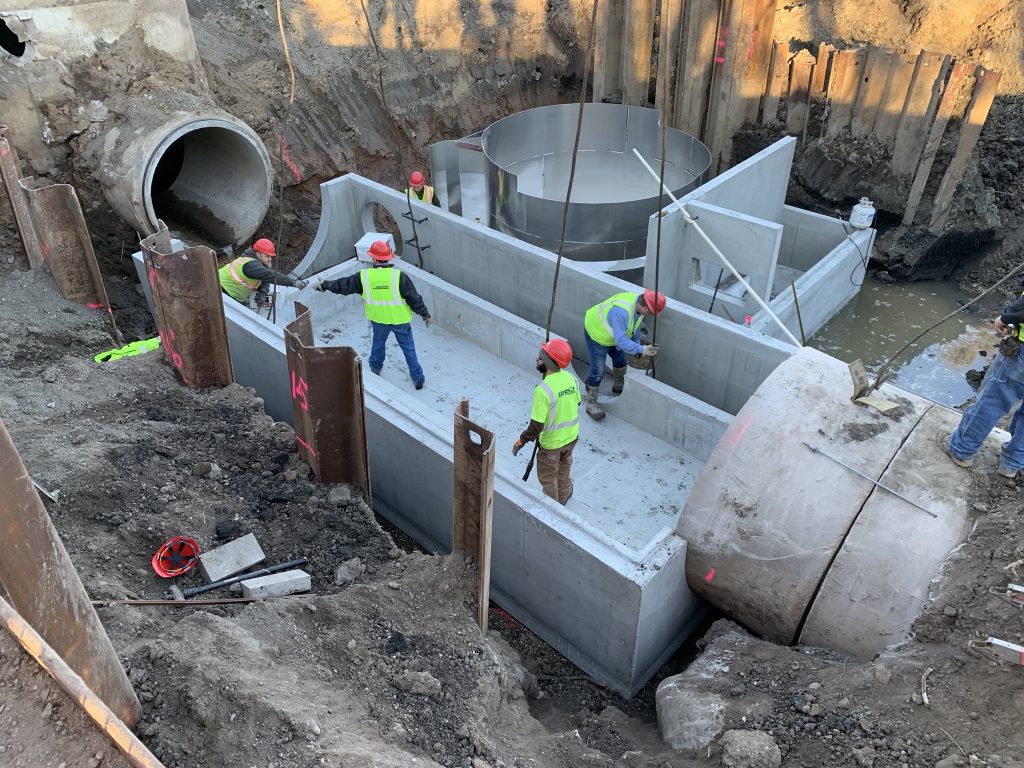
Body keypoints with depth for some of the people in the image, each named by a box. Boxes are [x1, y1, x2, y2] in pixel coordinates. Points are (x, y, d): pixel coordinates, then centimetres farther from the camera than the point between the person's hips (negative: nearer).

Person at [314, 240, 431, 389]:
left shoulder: (364, 276, -14)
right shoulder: (398, 276, -20)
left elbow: (342, 285, 1)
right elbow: (414, 298, -15)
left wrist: (325, 285, 18)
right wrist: (425, 314, 0)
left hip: (379, 321, 2)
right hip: (400, 320, -2)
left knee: (378, 344, 28)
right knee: (408, 348, 12)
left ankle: (375, 369, 49)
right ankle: (418, 379, 19)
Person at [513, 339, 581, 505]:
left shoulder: (543, 390, -33)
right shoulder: (571, 378, -13)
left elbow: (537, 425, -28)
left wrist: (521, 441, -14)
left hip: (551, 442, -6)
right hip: (571, 436, 6)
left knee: (548, 478, 19)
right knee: (564, 468, 32)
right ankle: (563, 496, 54)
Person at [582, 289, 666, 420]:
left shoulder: (639, 304, -14)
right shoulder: (622, 311, -43)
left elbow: (635, 328, 6)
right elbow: (621, 340, -41)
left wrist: (638, 343, 16)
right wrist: (642, 349, -43)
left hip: (614, 334, 9)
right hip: (597, 334, -9)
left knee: (620, 361, 24)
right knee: (597, 371, -3)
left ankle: (618, 388, 49)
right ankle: (591, 404, 14)